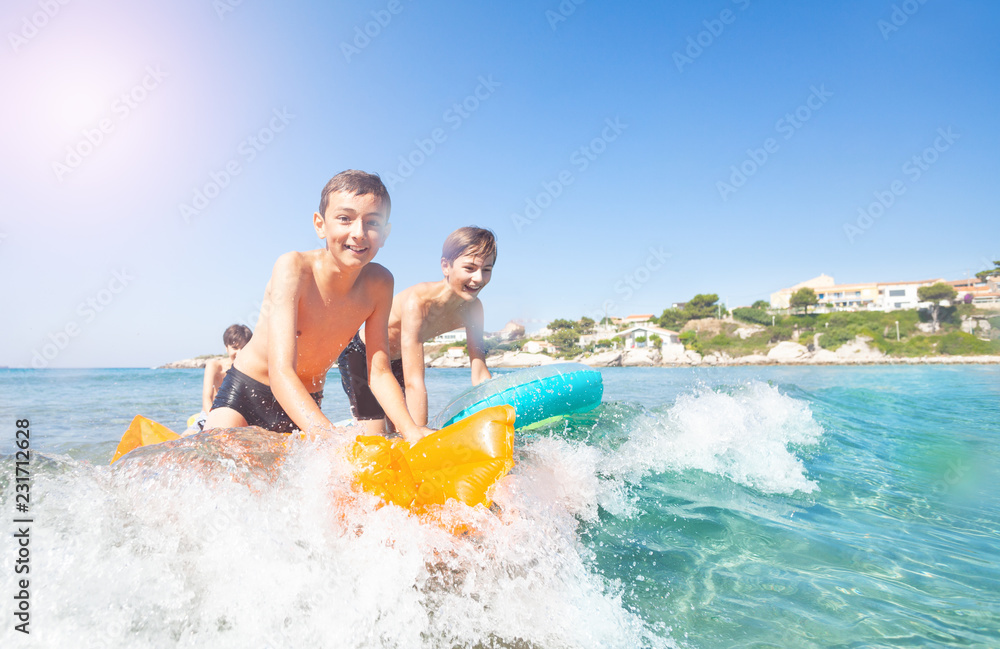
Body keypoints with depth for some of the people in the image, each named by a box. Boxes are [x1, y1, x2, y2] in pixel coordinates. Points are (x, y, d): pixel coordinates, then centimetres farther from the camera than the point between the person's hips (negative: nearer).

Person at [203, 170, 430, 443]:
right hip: (245, 394, -4)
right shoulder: (294, 268, -27)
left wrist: (410, 430, -32)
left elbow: (379, 372, -13)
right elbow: (281, 372, -37)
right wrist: (332, 440, -52)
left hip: (305, 404, 4)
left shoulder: (379, 284, -14)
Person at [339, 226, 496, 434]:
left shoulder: (472, 307, -17)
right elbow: (414, 383, -40)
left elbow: (480, 375, -15)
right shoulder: (418, 300, -38)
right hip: (359, 354, -6)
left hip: (397, 360, 7)